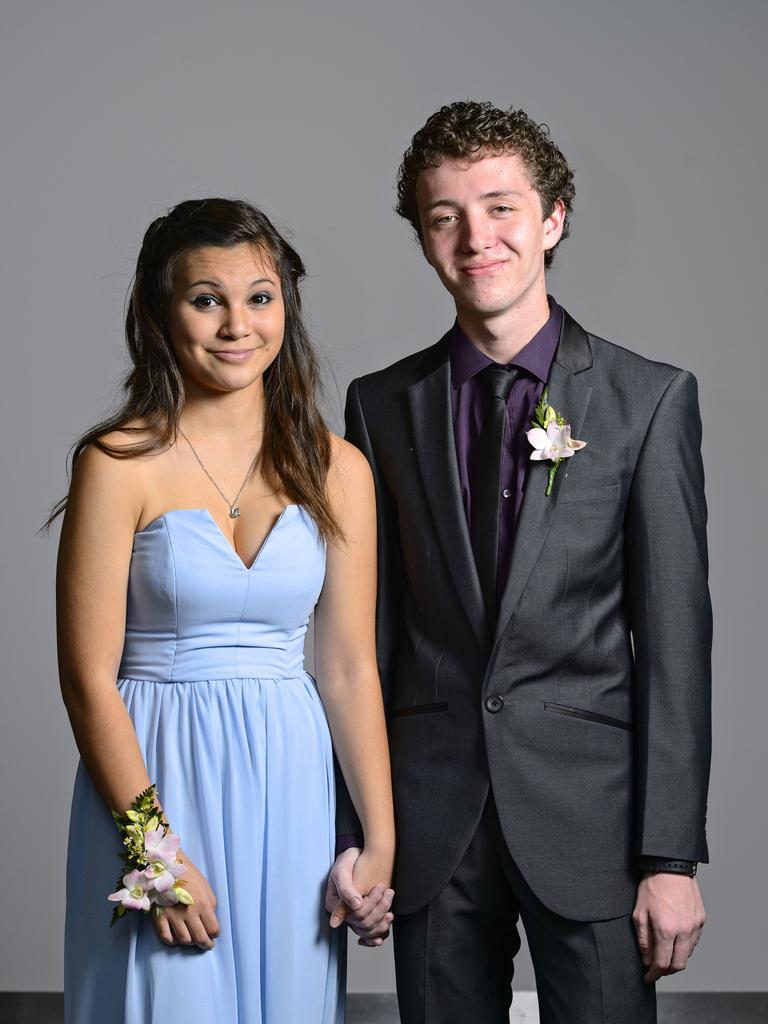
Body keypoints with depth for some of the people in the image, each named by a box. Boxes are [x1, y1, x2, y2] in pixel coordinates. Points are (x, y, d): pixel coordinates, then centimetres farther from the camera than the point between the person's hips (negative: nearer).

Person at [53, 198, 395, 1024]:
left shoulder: (335, 470, 3)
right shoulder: (120, 464, -8)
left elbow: (349, 669, 4)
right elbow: (88, 678, -9)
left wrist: (381, 841, -2)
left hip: (290, 786, 3)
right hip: (157, 776, -3)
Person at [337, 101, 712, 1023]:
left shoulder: (650, 399, -1)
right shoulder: (383, 405, 6)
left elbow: (675, 637, -4)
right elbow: (371, 626, 7)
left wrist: (673, 856, -8)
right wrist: (352, 835, 4)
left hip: (589, 810, -2)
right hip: (431, 813, 2)